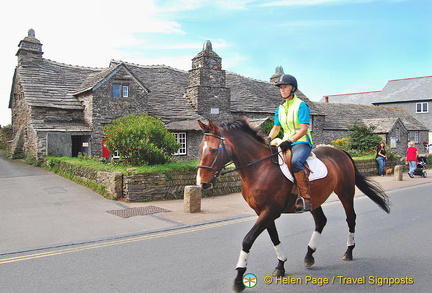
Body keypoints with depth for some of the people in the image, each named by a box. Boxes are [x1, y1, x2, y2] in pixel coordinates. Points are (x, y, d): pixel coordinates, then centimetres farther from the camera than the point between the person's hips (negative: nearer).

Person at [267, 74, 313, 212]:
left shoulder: (301, 105, -6)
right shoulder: (280, 109, 14)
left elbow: (303, 129, -15)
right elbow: (276, 128, 19)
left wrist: (290, 141, -27)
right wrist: (269, 138, -1)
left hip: (302, 143, -8)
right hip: (286, 143, 8)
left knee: (295, 162, -37)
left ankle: (306, 199, -31)